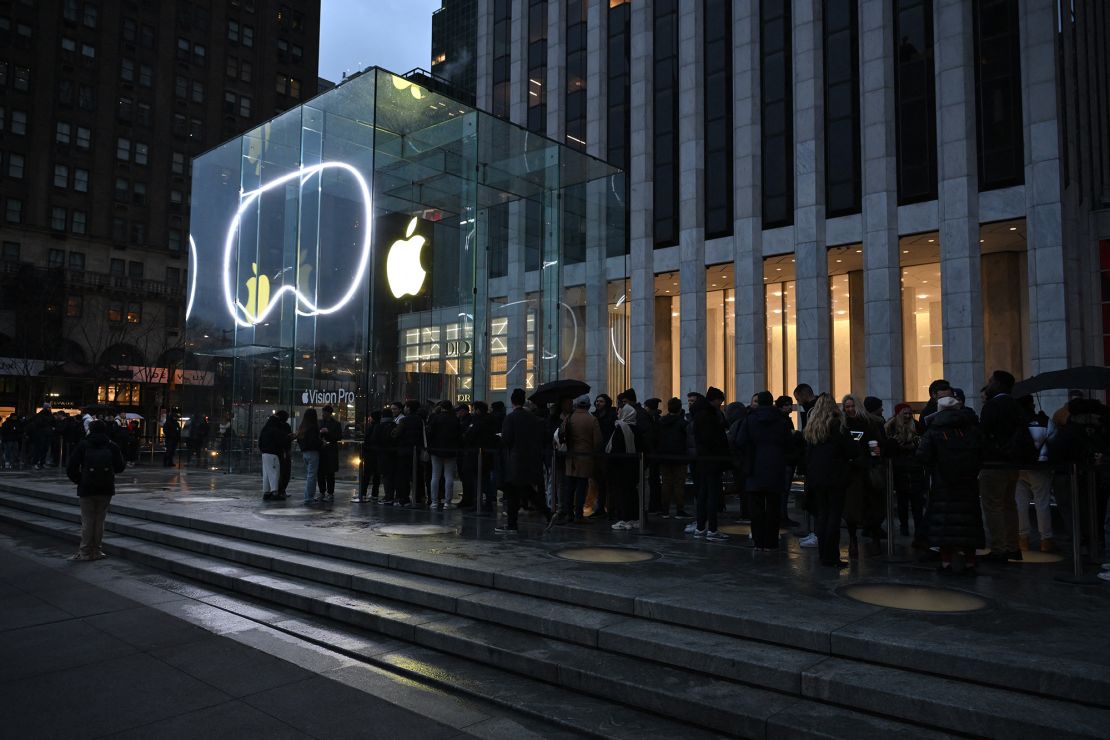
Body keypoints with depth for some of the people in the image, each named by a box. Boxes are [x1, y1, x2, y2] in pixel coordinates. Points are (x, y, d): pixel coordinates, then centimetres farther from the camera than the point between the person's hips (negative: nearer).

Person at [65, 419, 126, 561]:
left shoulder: (83, 446, -4)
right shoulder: (111, 446, -1)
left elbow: (70, 468, -6)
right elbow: (120, 467, 1)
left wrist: (79, 480, 9)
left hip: (87, 489, -1)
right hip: (106, 489, 1)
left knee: (87, 521, 5)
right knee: (100, 520, 8)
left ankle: (85, 552, 7)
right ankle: (96, 550, 12)